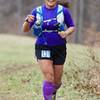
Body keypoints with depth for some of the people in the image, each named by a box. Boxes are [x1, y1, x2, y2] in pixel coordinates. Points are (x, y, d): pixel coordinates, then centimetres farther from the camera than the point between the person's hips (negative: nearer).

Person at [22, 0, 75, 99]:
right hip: (43, 48, -1)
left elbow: (72, 27, 7)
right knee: (49, 78, -16)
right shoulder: (37, 11, -1)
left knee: (57, 81, 11)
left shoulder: (63, 11, -3)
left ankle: (53, 92, 46)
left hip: (59, 49, 1)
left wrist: (66, 33, -16)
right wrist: (27, 21, -24)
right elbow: (25, 29, -1)